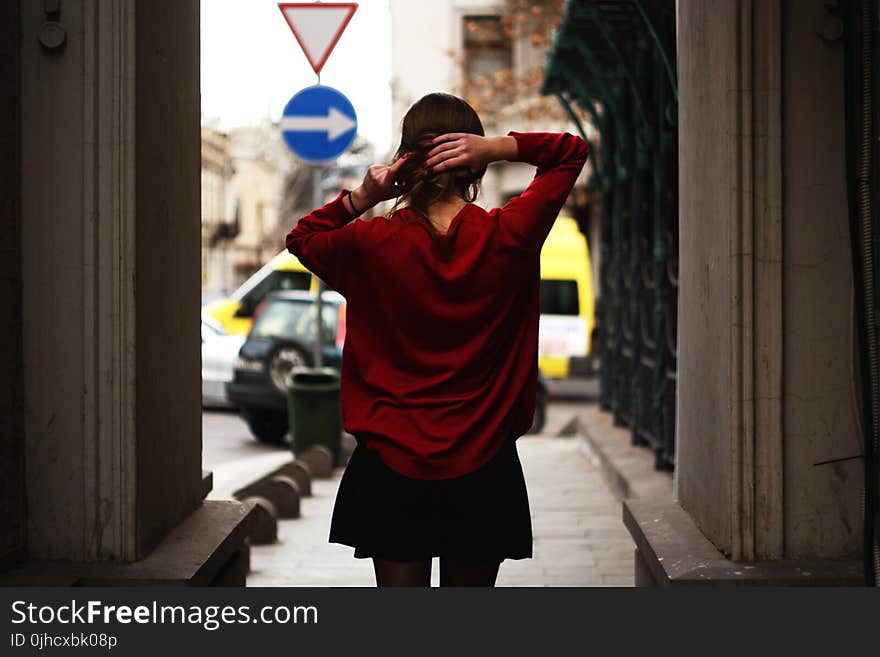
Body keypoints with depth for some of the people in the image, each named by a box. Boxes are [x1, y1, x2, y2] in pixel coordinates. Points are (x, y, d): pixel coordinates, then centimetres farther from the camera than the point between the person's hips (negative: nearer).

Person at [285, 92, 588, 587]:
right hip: (482, 469, 0)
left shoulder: (374, 244, -7)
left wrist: (361, 198, -1)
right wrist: (498, 148, -8)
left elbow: (301, 238, 16)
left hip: (392, 467, 0)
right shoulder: (508, 237, -7)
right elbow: (573, 151, 8)